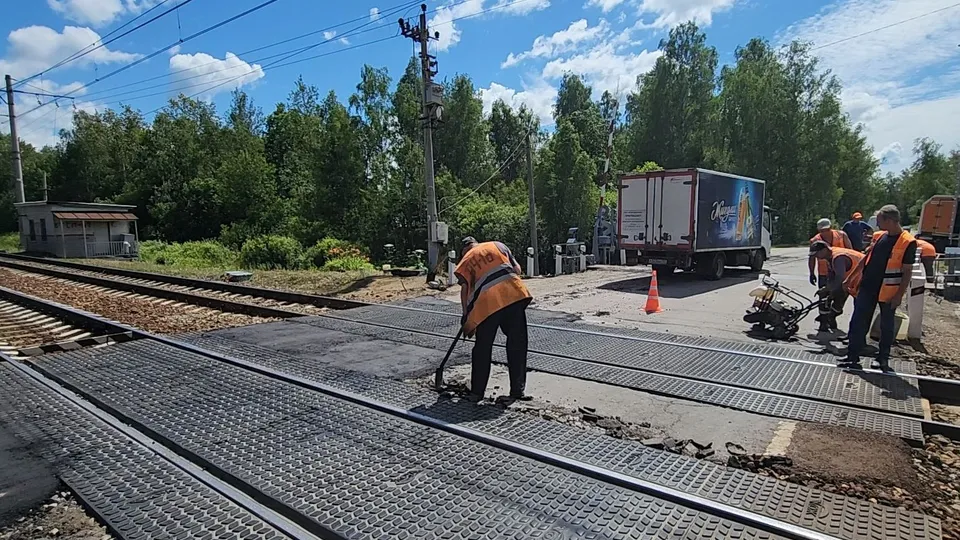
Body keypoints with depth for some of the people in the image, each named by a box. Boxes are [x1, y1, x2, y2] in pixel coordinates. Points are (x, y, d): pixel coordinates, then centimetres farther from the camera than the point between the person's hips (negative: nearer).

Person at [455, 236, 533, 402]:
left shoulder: (465, 261, 17)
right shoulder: (497, 245, 23)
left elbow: (465, 289, 9)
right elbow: (517, 269, 16)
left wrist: (466, 318, 14)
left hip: (487, 302, -1)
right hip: (514, 294, 1)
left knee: (482, 348, 13)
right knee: (517, 345, 12)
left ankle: (477, 392, 20)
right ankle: (517, 390, 17)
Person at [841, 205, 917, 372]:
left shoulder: (908, 242, -11)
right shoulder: (880, 236, 8)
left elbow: (907, 271, -11)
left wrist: (899, 295, -15)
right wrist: (851, 277, 15)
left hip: (888, 292, -5)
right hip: (867, 287, 5)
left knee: (886, 327, 9)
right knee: (857, 324, 3)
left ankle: (883, 360, 22)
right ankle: (853, 358, 8)